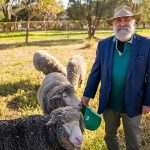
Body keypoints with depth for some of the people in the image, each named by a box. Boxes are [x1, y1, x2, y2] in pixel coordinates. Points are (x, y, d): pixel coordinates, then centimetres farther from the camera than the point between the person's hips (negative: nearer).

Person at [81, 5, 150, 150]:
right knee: (110, 135, 22)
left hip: (132, 105, -2)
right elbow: (96, 72, 3)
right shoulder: (104, 44, -2)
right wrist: (87, 95, 1)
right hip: (108, 103, 3)